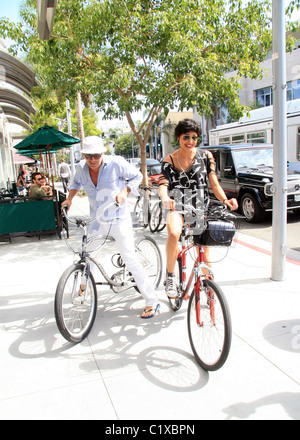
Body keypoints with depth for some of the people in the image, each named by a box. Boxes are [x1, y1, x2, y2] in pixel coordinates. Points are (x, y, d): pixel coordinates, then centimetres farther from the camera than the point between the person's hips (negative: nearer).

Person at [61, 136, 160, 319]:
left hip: (119, 220, -5)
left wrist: (124, 192, -19)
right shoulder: (82, 168, -1)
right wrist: (69, 199, 8)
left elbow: (137, 176, -5)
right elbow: (77, 183, 22)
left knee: (130, 260, -8)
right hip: (97, 221, 6)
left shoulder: (116, 163, -16)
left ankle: (152, 302, 2)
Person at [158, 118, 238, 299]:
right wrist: (165, 198, -34)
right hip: (177, 206, -2)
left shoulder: (206, 156, 3)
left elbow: (214, 183, 1)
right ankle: (171, 276, -13)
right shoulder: (169, 160, 1)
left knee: (204, 252, 4)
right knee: (173, 233, -33)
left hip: (200, 208, 2)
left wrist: (225, 200, -17)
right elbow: (163, 184, -11)